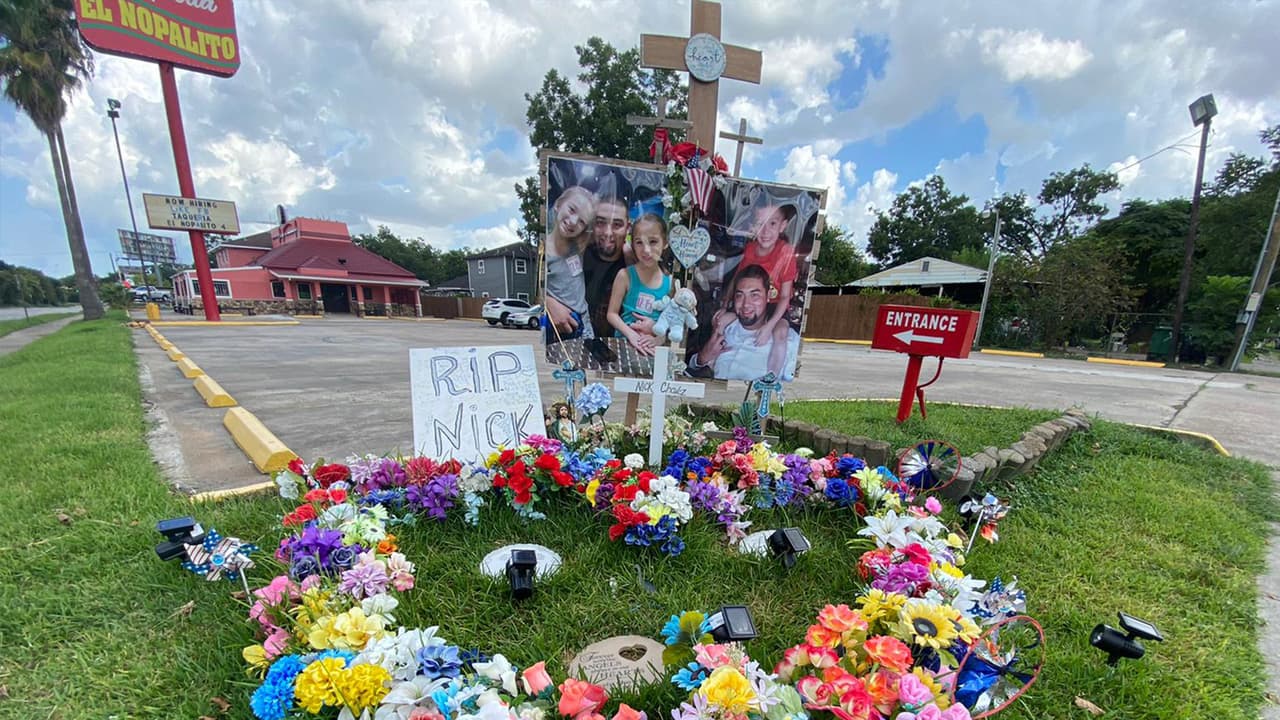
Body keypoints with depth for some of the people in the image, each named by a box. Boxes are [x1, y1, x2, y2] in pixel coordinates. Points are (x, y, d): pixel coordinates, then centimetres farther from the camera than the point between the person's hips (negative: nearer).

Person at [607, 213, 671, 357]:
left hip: (653, 347, 1)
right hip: (624, 342, -1)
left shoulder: (670, 282, 1)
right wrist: (631, 335, -15)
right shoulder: (625, 275, -5)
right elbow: (612, 314, -3)